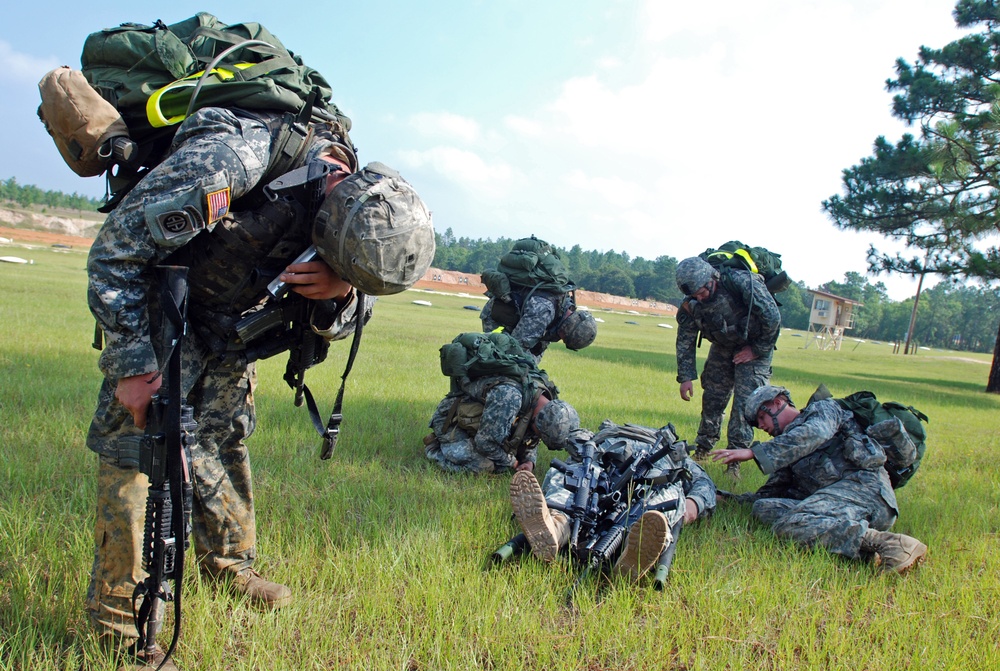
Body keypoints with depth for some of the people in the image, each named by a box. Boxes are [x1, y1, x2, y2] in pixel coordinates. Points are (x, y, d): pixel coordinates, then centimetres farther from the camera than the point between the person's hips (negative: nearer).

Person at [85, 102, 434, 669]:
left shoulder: (358, 195, -16)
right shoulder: (232, 156, -38)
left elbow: (342, 321, -6)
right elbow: (114, 254, -28)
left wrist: (340, 292, -29)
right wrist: (133, 365, -25)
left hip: (230, 318, 6)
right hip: (156, 307, -5)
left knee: (225, 437, 11)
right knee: (138, 440, -10)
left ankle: (231, 565, 29)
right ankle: (121, 617, 2)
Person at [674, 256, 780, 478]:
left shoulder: (742, 282, -33)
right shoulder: (691, 304, -18)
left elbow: (772, 317, -26)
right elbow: (685, 340, -6)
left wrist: (758, 350, -17)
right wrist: (685, 376, -10)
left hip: (755, 345, -4)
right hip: (723, 346, 4)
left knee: (745, 401, -11)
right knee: (712, 397, 4)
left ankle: (735, 458, -3)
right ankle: (703, 448, 20)